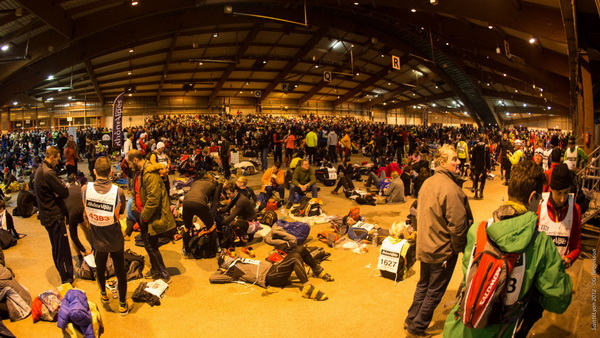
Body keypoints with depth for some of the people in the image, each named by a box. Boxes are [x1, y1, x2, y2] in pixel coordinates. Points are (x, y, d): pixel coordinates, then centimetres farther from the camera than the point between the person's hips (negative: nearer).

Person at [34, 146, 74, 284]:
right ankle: (67, 280, 10)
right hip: (54, 216, -10)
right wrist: (64, 186, -5)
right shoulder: (48, 173, -23)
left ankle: (66, 275, 35)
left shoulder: (40, 170, 9)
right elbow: (65, 192, -23)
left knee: (57, 249, 21)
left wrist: (57, 192, -10)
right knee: (62, 251, 0)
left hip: (47, 215, 11)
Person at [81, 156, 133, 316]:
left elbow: (86, 213, -5)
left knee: (100, 268, 27)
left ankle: (104, 295, 53)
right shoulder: (118, 191, -25)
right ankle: (123, 305, 31)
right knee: (120, 271, 15)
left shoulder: (85, 188, -19)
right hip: (116, 240, -2)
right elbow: (120, 213, -11)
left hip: (98, 241, 2)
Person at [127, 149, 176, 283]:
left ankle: (164, 275, 11)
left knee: (151, 246, -2)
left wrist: (144, 216, -19)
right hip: (142, 214, 10)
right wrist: (135, 209, 9)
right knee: (148, 245, 19)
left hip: (152, 217, -10)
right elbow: (136, 192, 20)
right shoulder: (139, 172, 9)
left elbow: (153, 199, -28)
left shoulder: (150, 174, -24)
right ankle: (155, 270, 36)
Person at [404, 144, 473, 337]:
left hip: (425, 246, 8)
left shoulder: (427, 183, 1)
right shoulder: (451, 189, -25)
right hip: (443, 250, -8)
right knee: (434, 292, 11)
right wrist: (460, 248, -8)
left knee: (423, 285, 24)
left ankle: (411, 320, 36)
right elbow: (457, 225, -24)